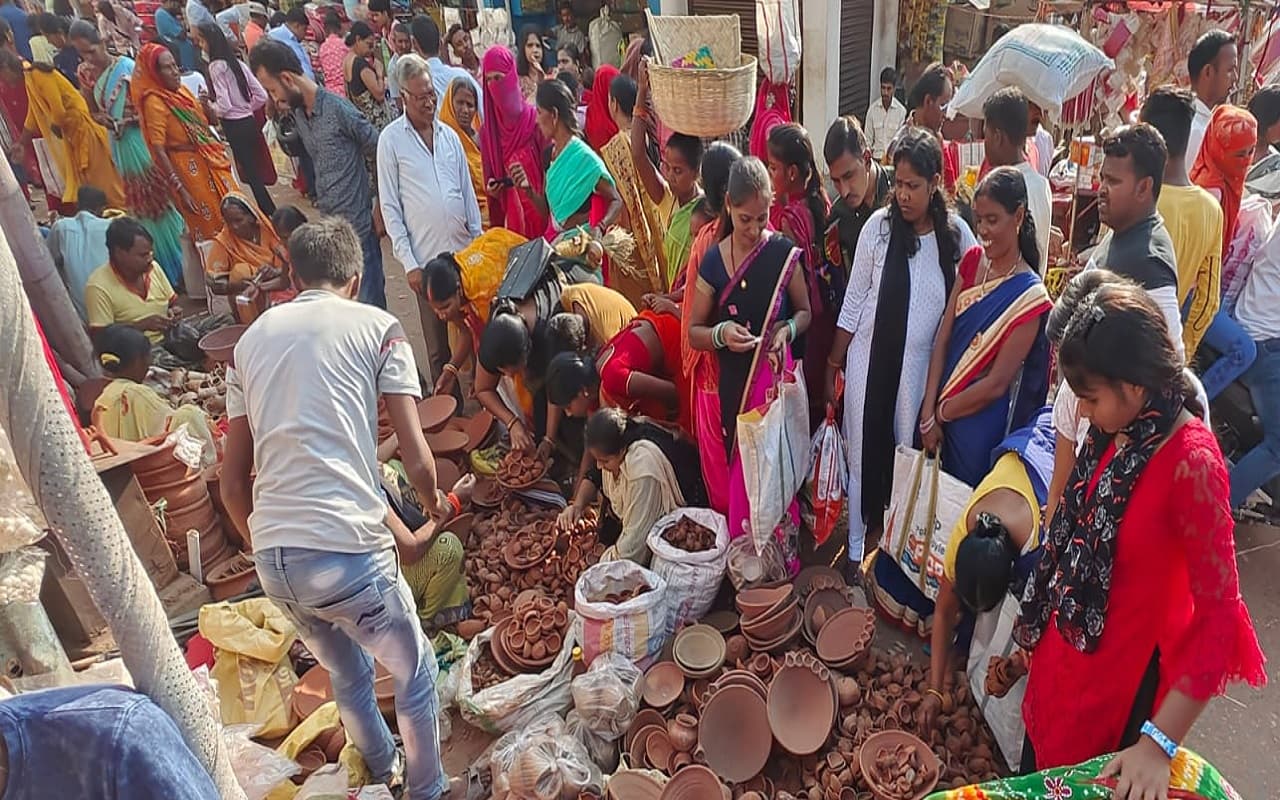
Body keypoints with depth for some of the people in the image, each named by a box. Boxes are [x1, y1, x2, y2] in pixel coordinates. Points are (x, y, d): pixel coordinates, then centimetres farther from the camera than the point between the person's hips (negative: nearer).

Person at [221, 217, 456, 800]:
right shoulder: (377, 327, 1)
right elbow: (417, 461, -5)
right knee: (415, 675, 21)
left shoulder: (250, 340, 14)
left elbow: (233, 481, 15)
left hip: (271, 556, 6)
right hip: (346, 549, -6)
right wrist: (434, 503, 16)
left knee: (346, 674, 30)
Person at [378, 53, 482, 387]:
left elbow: (468, 193, 13)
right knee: (439, 346, 5)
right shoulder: (391, 139, -3)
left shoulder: (449, 134, 9)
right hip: (427, 257, -3)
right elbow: (390, 206, -3)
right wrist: (408, 262, -8)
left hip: (464, 251, 4)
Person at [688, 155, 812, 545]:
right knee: (732, 477, 9)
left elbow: (805, 311, 9)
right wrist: (721, 333, -17)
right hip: (727, 384, 1)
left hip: (774, 379, -1)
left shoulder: (784, 254, -5)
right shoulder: (713, 261, -3)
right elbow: (693, 333, 4)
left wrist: (788, 330, -13)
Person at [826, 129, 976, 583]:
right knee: (863, 454, 9)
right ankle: (855, 550, 24)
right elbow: (854, 299, 0)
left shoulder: (958, 235, -4)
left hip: (921, 365, 1)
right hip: (869, 358, 0)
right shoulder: (879, 226, -5)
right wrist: (833, 363, 0)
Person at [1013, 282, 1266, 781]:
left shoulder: (1191, 463, -29)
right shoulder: (1118, 429, -6)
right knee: (1040, 766, 26)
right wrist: (1042, 627, 15)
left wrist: (1159, 742, -27)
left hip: (1125, 664, -6)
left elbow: (1219, 613, -27)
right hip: (1071, 642, 6)